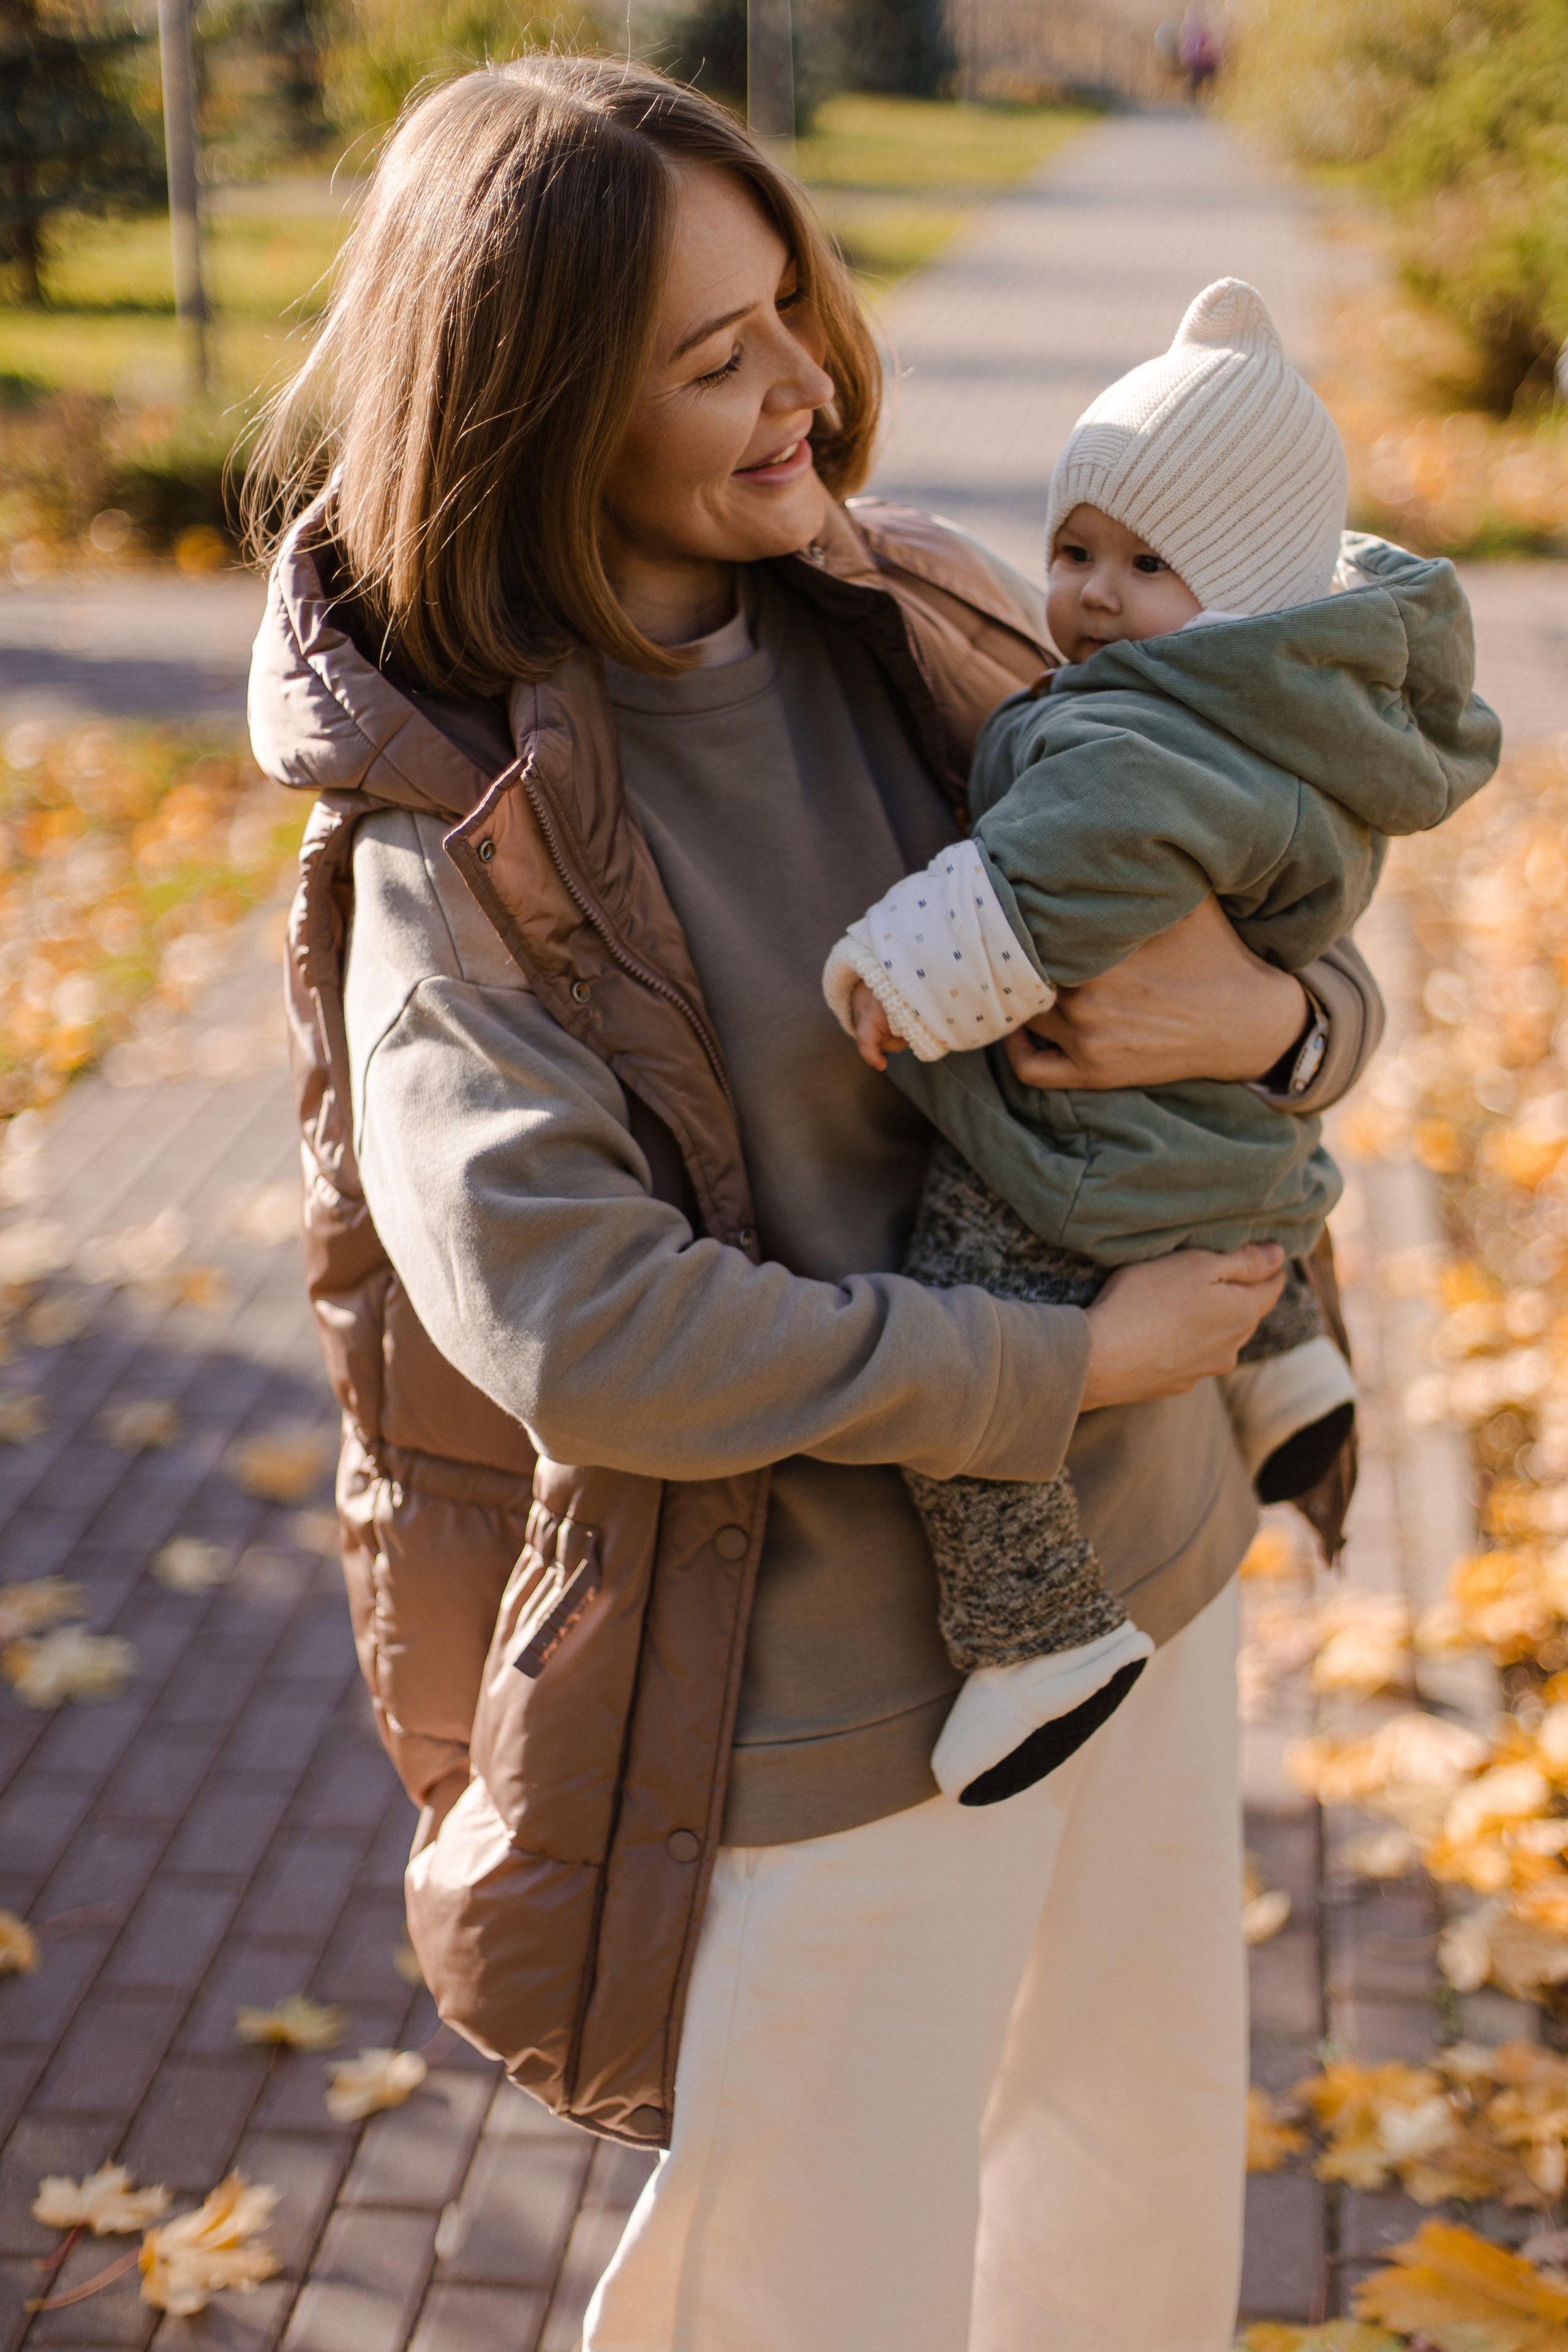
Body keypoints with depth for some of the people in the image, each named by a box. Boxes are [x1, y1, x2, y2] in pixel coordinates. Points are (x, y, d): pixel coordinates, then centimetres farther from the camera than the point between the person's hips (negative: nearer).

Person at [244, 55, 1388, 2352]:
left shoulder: (927, 630, -2)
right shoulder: (457, 813, -17)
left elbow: (1331, 985, 6)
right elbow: (570, 1325, -27)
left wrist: (1264, 1012, -19)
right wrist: (1071, 1362, -21)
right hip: (823, 1680, -6)